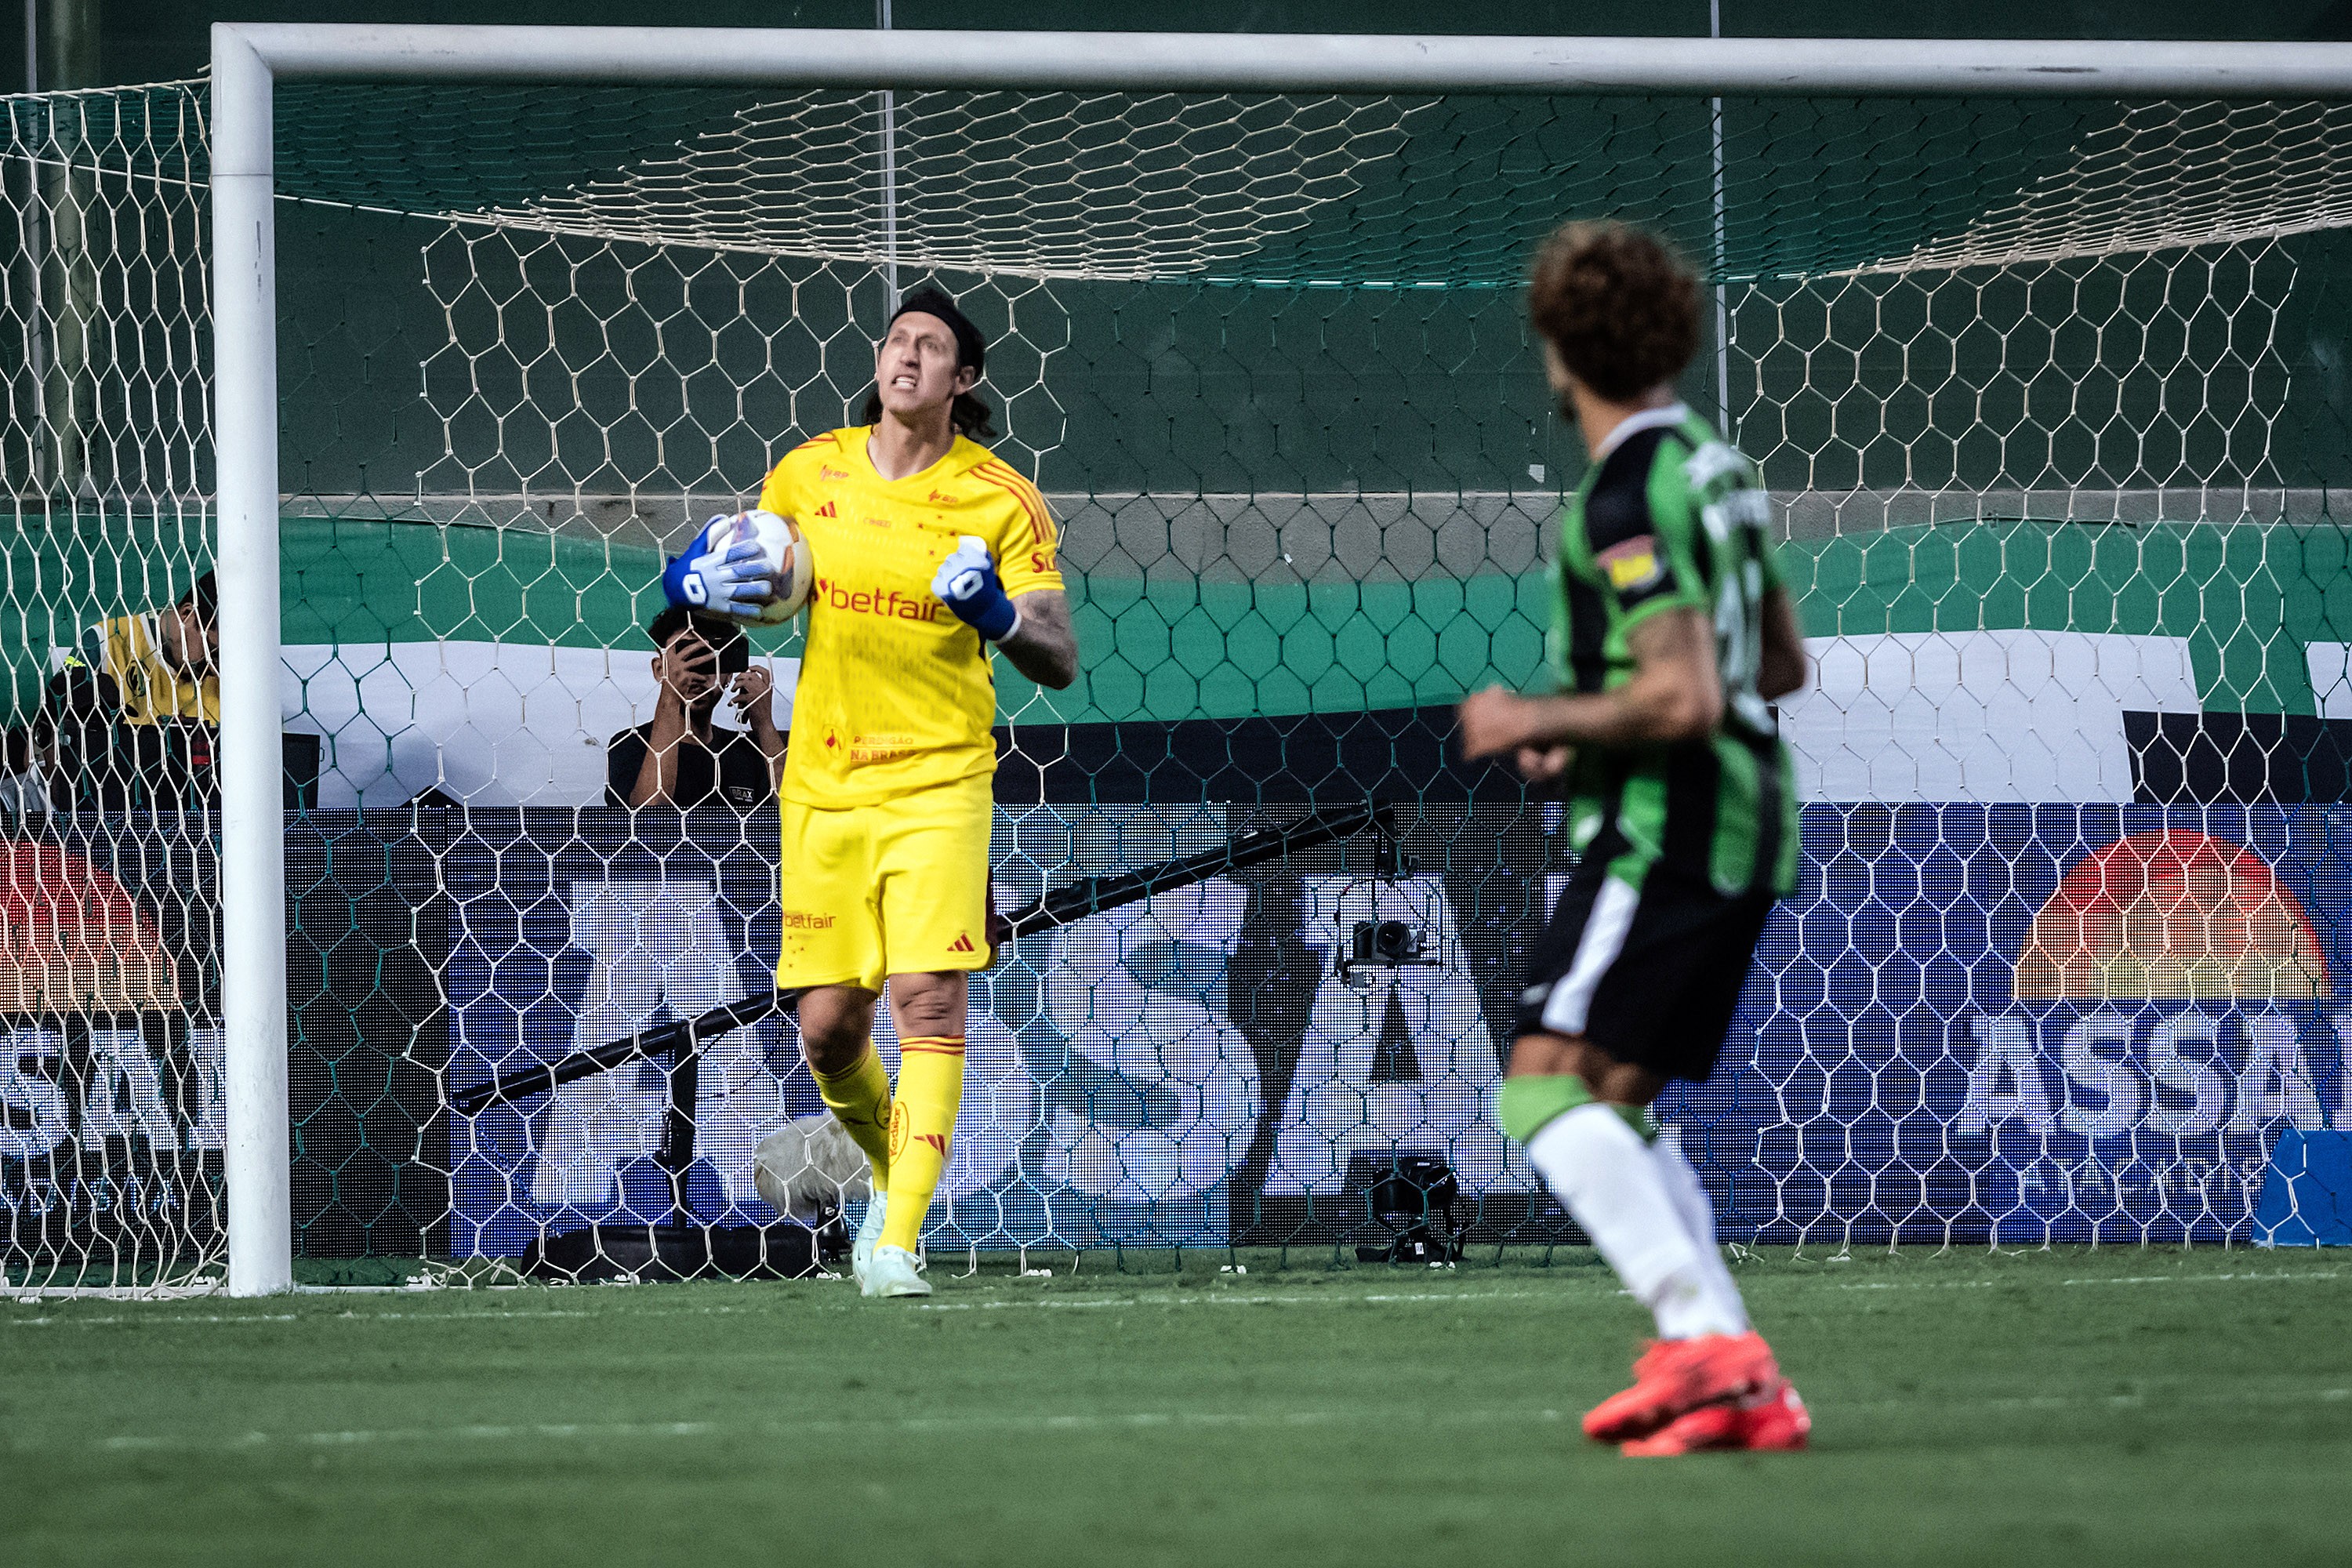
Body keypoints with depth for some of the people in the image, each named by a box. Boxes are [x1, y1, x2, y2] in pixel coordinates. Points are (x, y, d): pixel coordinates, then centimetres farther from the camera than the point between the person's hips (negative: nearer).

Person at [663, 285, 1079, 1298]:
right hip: (824, 787, 3)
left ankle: (899, 1242, -15)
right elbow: (740, 581, 19)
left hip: (940, 784, -3)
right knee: (828, 1026, 3)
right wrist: (698, 582, -5)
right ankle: (892, 1177, 32)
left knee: (930, 998, -16)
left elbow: (1059, 664, -5)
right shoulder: (810, 473, 5)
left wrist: (996, 614, -25)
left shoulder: (1002, 503, -4)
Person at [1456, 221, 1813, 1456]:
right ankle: (1739, 1385, 3)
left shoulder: (1629, 502, -16)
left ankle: (1704, 1341, -27)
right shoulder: (1711, 465, 14)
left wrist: (1539, 720, -9)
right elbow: (1780, 664, 23)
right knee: (1613, 1110, 13)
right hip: (1742, 823, 10)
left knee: (1547, 1089, -13)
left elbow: (1681, 701, -23)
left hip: (1664, 831, -10)